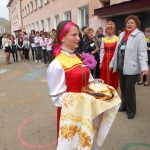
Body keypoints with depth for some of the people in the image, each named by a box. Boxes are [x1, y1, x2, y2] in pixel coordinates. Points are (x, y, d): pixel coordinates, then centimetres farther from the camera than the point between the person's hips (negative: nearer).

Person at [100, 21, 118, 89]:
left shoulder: (117, 39, -3)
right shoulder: (103, 39, 9)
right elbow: (102, 51, 9)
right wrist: (101, 62, 5)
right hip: (105, 61, 3)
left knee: (113, 78, 3)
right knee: (104, 78, 4)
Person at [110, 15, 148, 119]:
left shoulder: (139, 35, -6)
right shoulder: (122, 35, 13)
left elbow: (142, 52, -14)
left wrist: (144, 66, -25)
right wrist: (112, 63, 17)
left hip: (131, 68, -6)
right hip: (121, 67, 6)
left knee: (129, 89, 1)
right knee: (123, 88, 15)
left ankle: (131, 110, 19)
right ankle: (124, 105, 33)